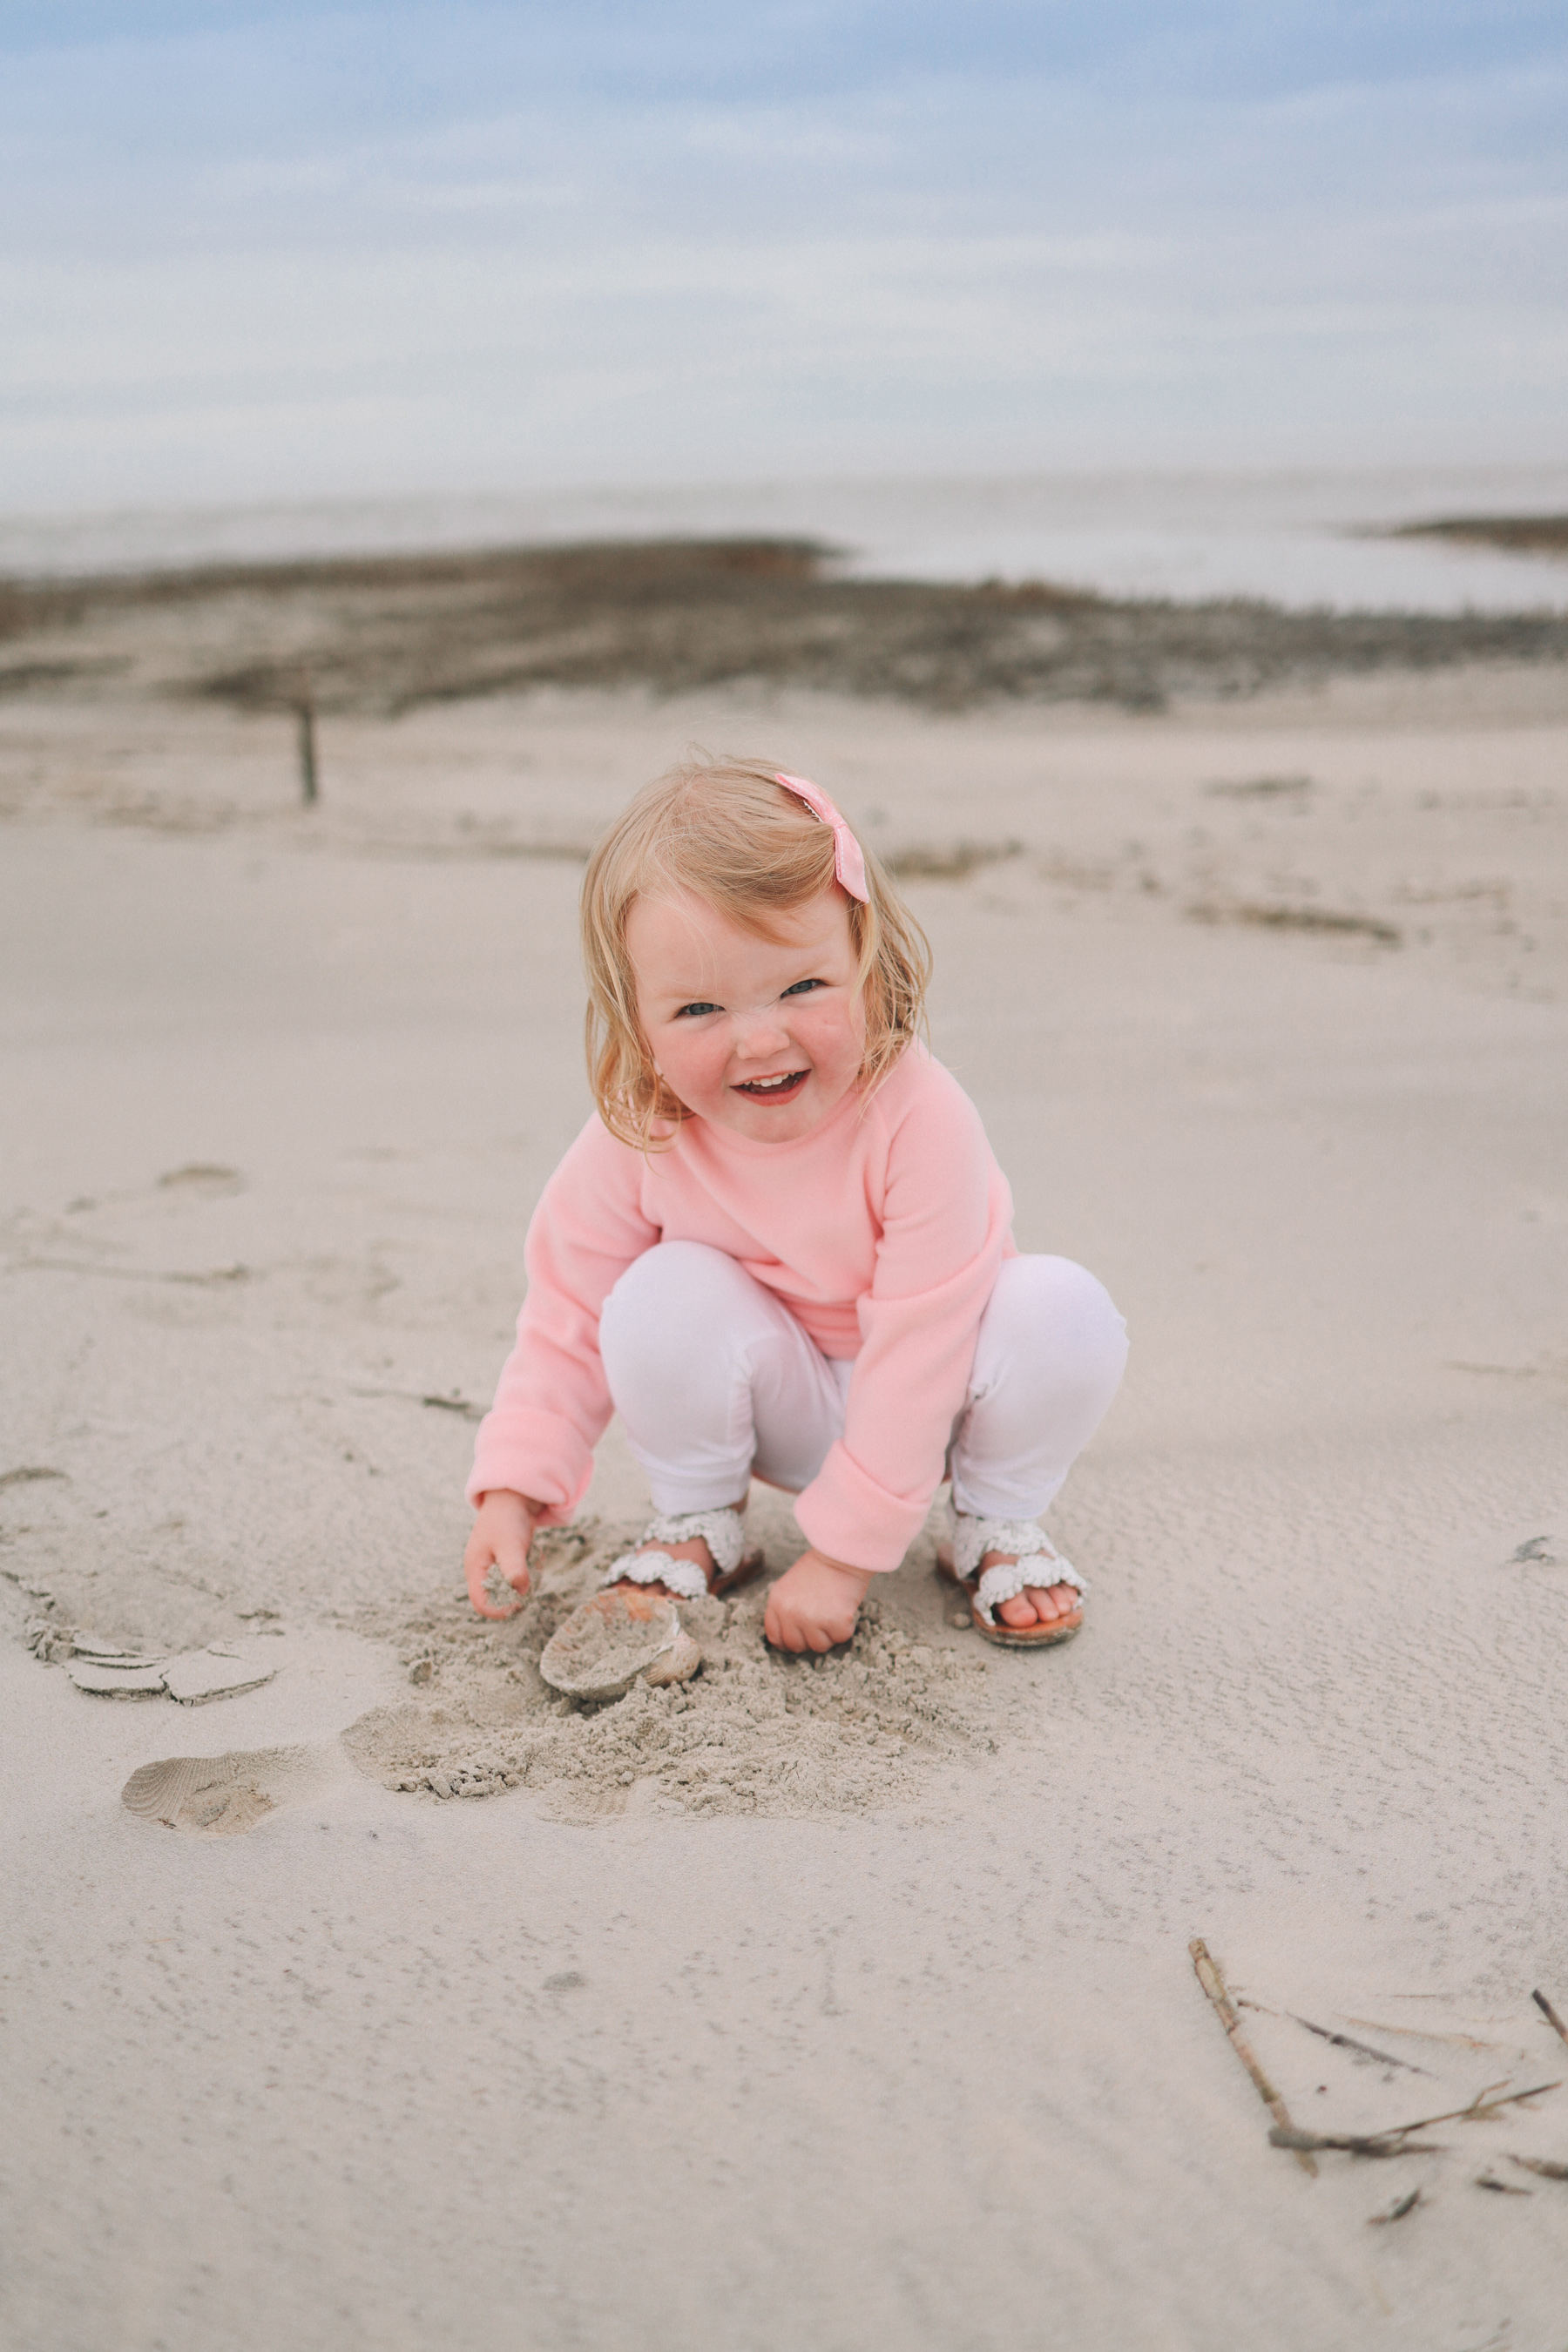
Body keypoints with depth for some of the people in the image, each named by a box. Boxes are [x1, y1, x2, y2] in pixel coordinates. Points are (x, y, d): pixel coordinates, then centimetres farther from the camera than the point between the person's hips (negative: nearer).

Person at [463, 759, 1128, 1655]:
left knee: (1061, 1312, -30)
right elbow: (570, 1321, -9)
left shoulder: (919, 1120, -32)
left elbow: (917, 1349, -29)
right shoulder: (639, 1137, -22)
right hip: (785, 1409, 2)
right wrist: (513, 1486, -20)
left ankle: (997, 1523, -1)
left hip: (927, 1408, -1)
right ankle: (698, 1526, 0)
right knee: (665, 1295, -28)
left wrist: (844, 1555, -26)